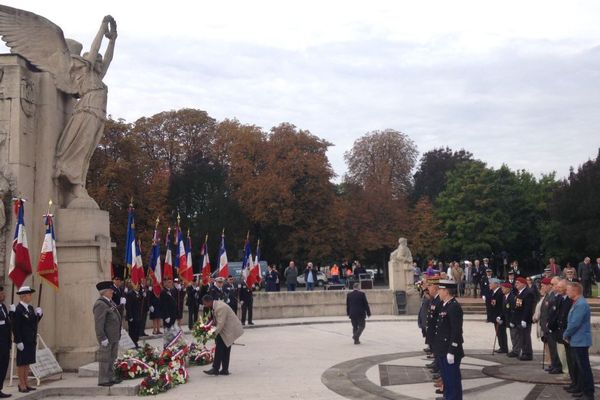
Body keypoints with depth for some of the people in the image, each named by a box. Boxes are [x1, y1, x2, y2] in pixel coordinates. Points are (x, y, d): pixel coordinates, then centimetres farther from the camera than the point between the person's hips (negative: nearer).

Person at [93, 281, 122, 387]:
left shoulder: (110, 302, 13)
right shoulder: (100, 304, -17)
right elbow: (98, 323, -21)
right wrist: (103, 338, -22)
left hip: (114, 337, 10)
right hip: (107, 338, -10)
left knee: (112, 358, 16)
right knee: (105, 359, -2)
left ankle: (110, 378, 24)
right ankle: (103, 380, 4)